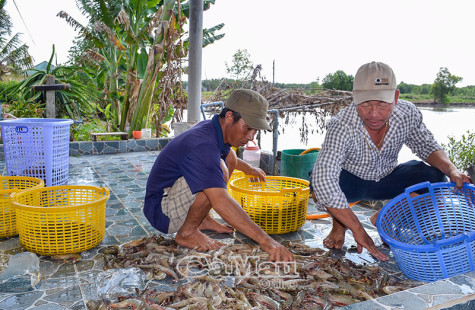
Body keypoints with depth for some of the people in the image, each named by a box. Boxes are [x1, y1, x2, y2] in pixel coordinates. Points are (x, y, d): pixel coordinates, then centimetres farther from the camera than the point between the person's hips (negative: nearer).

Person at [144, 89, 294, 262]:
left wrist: (247, 168, 41)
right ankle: (187, 232, -12)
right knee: (219, 169, -32)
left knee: (229, 156, 9)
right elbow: (221, 202, -40)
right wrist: (265, 241, -42)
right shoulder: (202, 146, -30)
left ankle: (203, 219, 11)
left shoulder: (211, 128, 1)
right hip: (161, 212, -10)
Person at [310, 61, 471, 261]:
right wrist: (358, 231, -44)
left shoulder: (407, 114, -22)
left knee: (434, 176, -20)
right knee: (318, 180, -34)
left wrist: (451, 170, -25)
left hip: (386, 180, 4)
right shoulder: (342, 126, -36)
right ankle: (339, 224, 0)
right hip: (350, 181, -3)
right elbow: (323, 180, -45)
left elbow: (428, 147, -3)